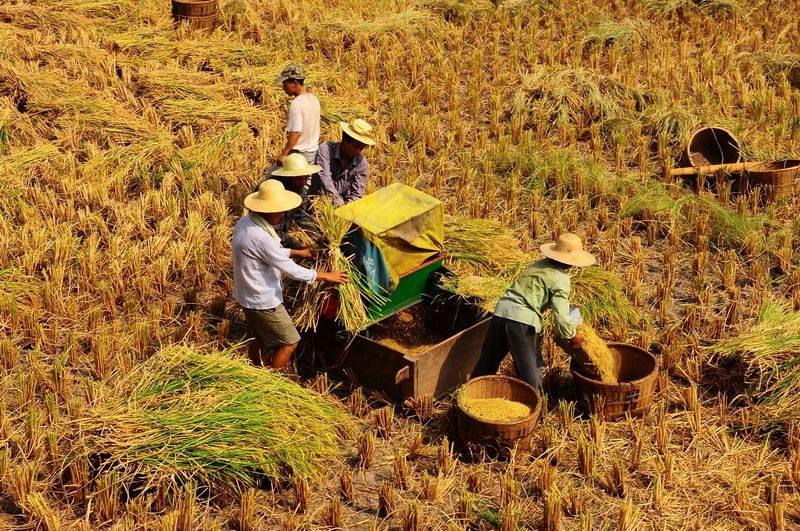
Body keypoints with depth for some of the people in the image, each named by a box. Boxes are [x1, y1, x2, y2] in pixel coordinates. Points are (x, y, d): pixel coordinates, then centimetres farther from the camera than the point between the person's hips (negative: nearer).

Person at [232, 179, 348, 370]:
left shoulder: (245, 222, -3)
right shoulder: (260, 237, -32)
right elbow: (290, 270, -25)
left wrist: (295, 252, 19)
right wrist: (326, 276, -15)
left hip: (247, 296, 9)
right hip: (264, 302, -9)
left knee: (259, 338, 26)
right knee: (289, 342, 6)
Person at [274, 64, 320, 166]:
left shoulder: (296, 104, -20)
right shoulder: (314, 99, 5)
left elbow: (296, 133, -24)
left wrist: (284, 153, -20)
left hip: (298, 154, -8)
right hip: (313, 152, 8)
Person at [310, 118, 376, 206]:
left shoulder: (361, 163, -4)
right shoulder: (326, 149, -13)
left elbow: (356, 195, -5)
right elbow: (326, 182, -22)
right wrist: (340, 205, -27)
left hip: (344, 203, 3)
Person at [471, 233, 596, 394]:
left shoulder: (538, 264, 17)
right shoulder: (560, 279, -5)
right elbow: (561, 316, -12)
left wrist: (565, 303, 32)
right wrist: (572, 336, 6)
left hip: (501, 310, 7)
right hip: (523, 320, -7)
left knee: (488, 362, 20)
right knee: (531, 369, 10)